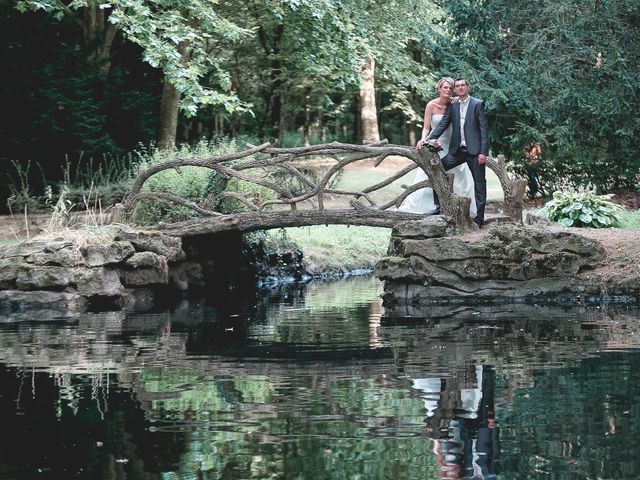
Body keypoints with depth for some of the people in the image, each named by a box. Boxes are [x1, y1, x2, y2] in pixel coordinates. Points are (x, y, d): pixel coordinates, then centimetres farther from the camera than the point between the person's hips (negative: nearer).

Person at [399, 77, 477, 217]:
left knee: (463, 176, 2)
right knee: (428, 178, -7)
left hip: (451, 146, 3)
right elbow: (426, 127, -12)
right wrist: (423, 139, -27)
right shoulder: (432, 105, -9)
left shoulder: (453, 104, -1)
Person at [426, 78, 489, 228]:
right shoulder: (452, 106, 11)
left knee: (479, 184, 1)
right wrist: (428, 140, -8)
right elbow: (442, 125, 7)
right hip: (457, 150, 4)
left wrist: (483, 152, -12)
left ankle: (479, 218, 7)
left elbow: (484, 129, -5)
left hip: (474, 150, -4)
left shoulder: (477, 104, -2)